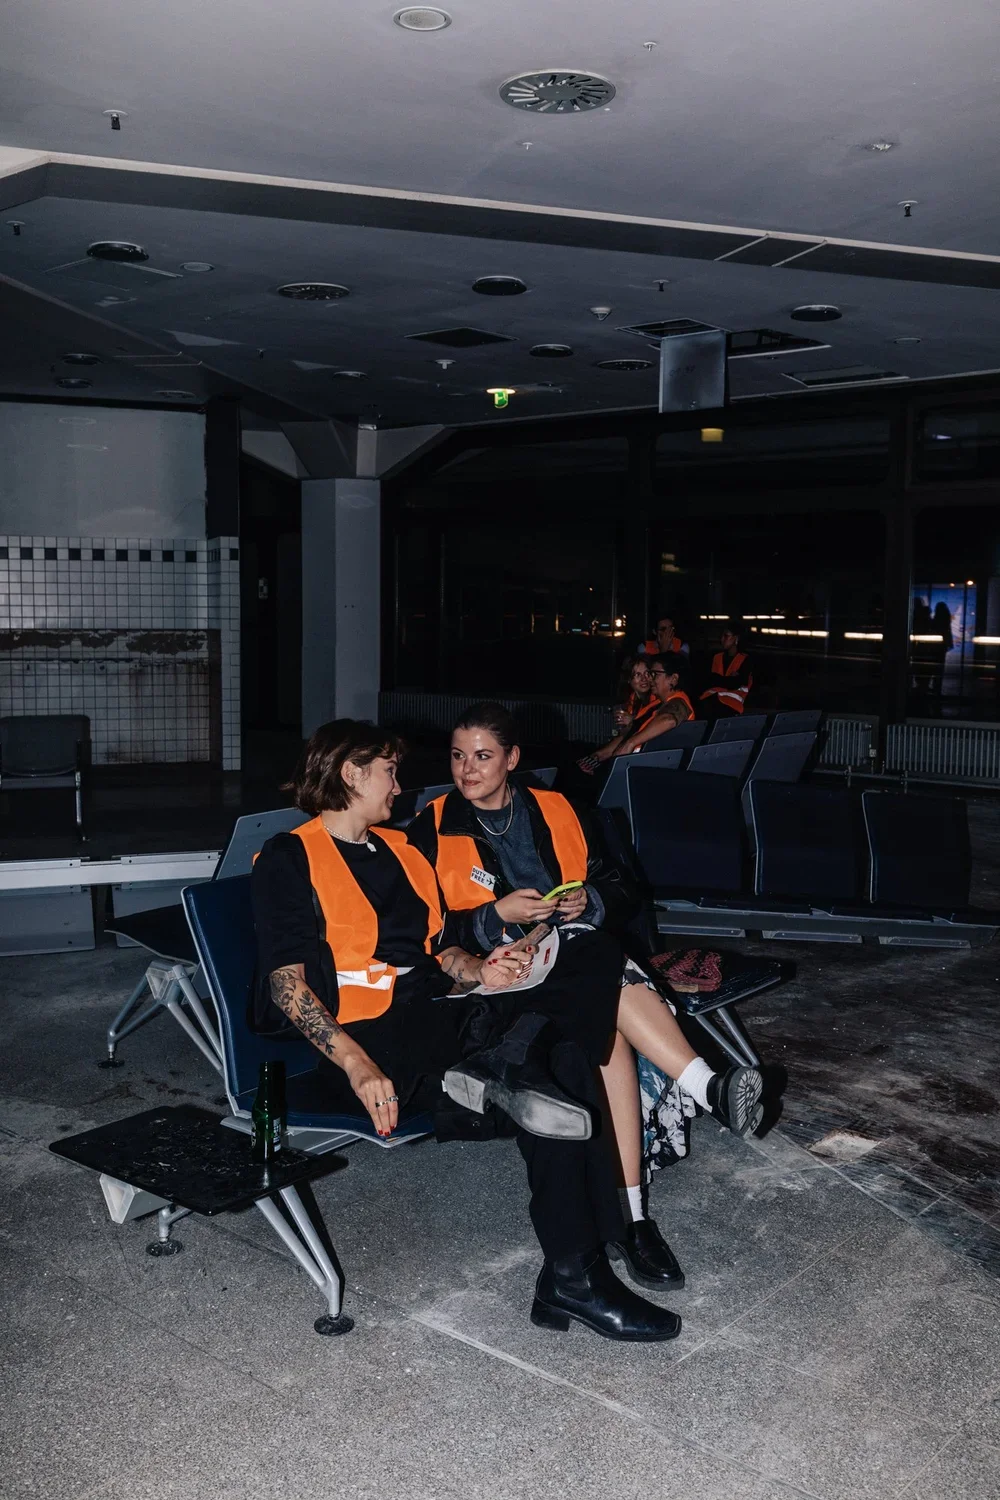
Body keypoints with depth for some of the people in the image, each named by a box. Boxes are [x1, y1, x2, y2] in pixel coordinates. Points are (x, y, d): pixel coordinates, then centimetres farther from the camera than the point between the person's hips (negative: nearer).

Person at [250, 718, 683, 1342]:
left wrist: (477, 970, -2)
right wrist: (357, 1064, -24)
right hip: (366, 1033, -7)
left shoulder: (403, 851, 28)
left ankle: (496, 1073, -39)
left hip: (439, 1020, 7)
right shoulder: (289, 859, 4)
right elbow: (288, 984, -8)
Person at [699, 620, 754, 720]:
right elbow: (710, 680, 7)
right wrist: (729, 679, -2)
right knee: (705, 706, -30)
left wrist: (719, 680, 4)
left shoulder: (744, 660, 4)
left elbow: (735, 684, -7)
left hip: (732, 702, -4)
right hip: (713, 696, 4)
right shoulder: (716, 657, 20)